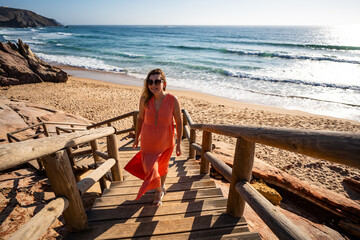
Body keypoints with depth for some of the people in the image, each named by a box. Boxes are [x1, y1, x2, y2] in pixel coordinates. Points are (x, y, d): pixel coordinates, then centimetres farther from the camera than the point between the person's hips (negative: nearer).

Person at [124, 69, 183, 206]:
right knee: (150, 170, 6)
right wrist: (136, 137, 7)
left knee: (163, 167, 23)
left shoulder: (173, 100, -21)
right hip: (148, 142, 1)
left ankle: (162, 186, 57)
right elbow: (140, 118, -1)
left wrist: (179, 143, -6)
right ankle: (159, 191, 41)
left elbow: (179, 121, -10)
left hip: (166, 142, 0)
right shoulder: (144, 99, -17)